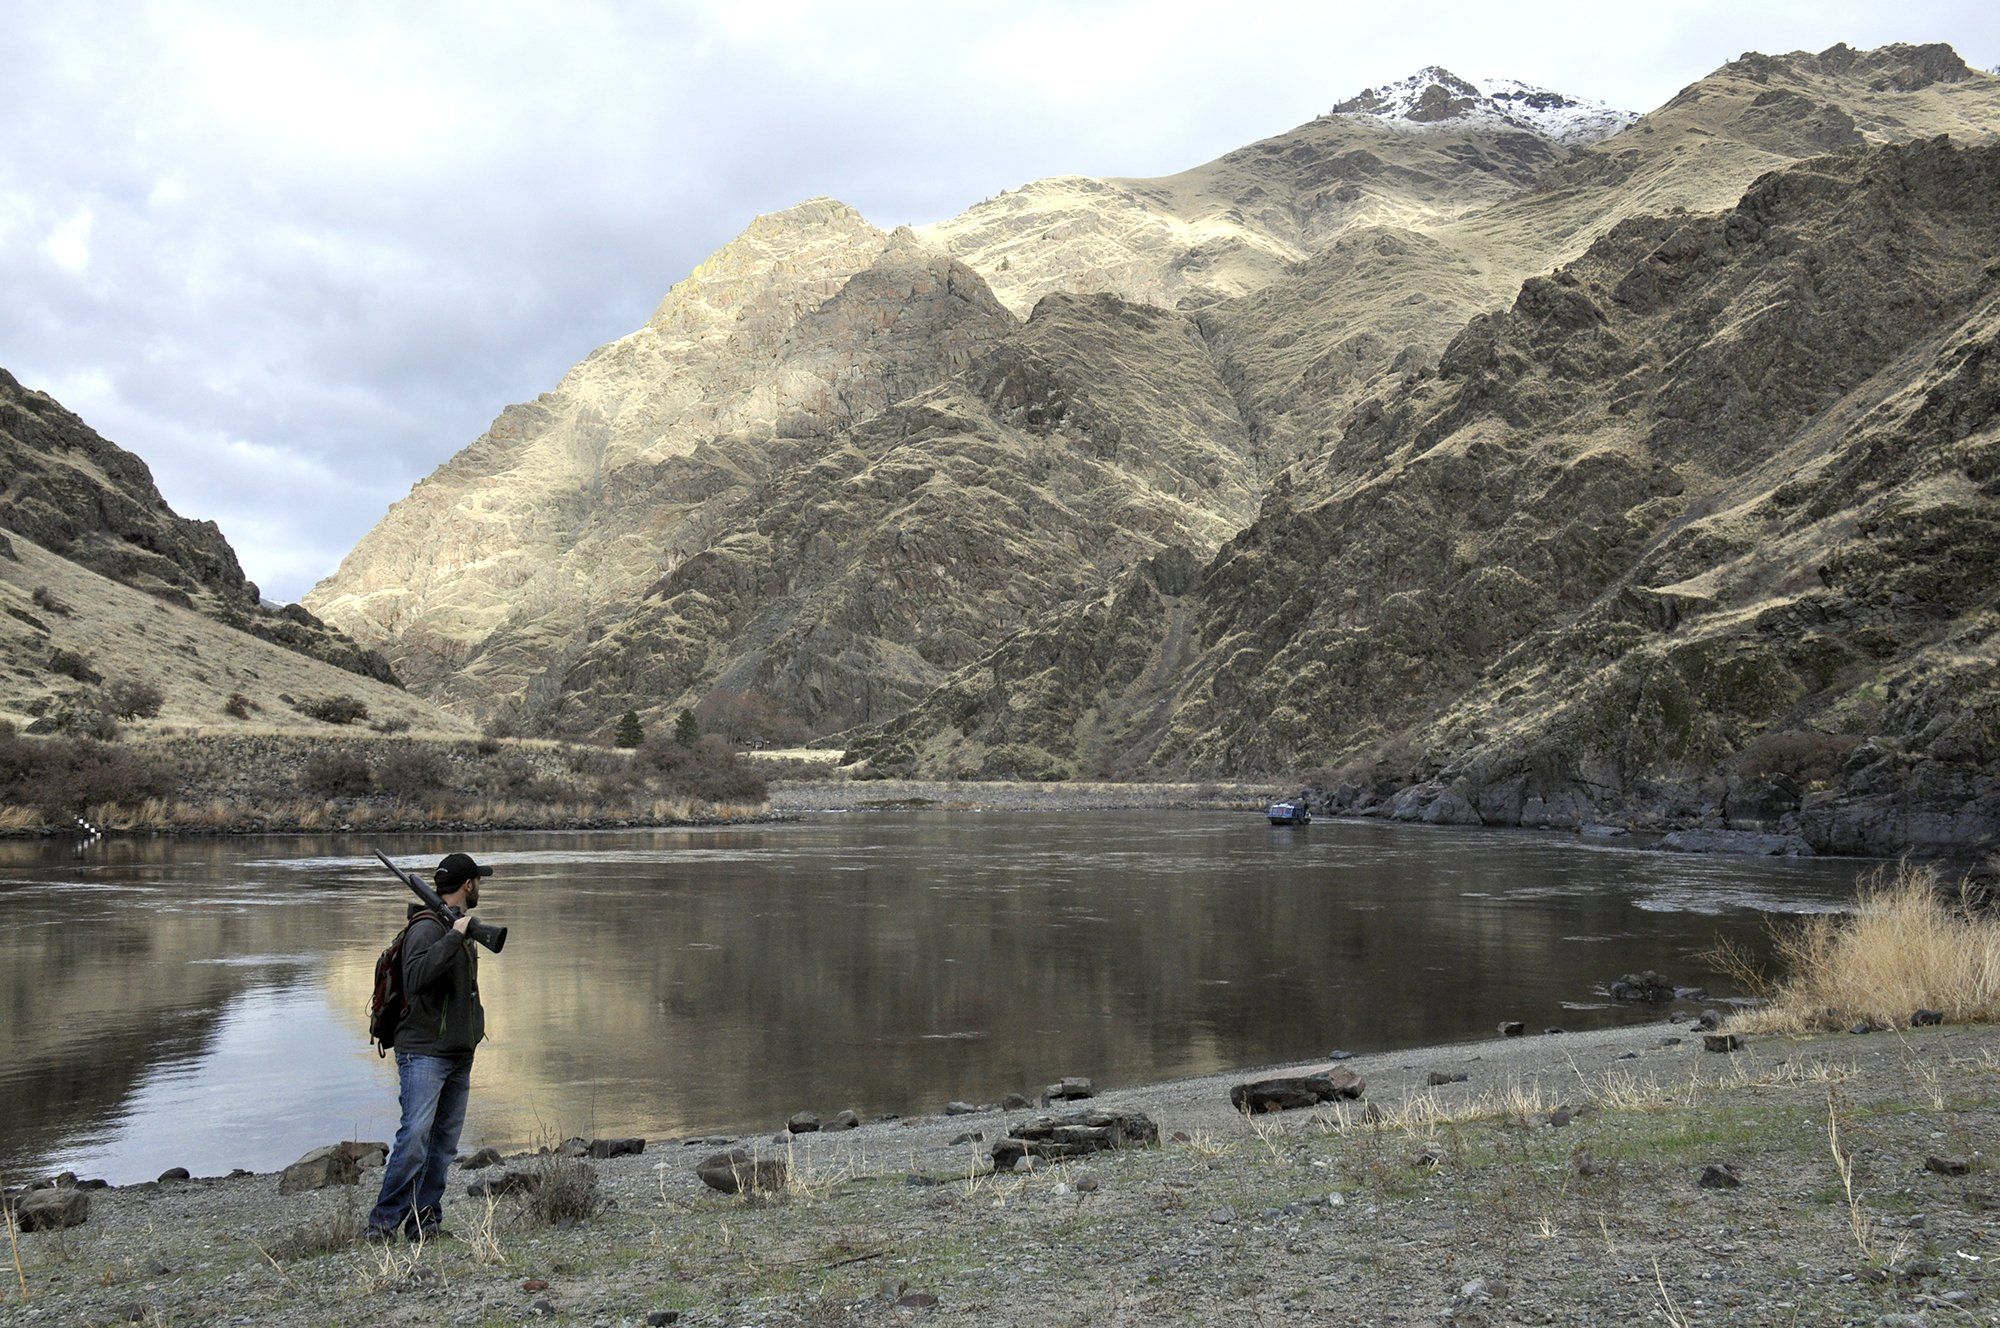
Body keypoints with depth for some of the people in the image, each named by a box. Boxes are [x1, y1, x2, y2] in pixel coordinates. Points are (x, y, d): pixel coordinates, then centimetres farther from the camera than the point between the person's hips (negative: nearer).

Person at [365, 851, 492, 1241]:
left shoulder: (463, 928, 17)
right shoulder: (427, 928, -12)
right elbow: (416, 977, -30)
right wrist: (454, 937, -29)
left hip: (459, 1054, 9)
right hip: (424, 1052, -9)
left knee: (445, 1143, 7)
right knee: (415, 1139, -14)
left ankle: (424, 1219, 13)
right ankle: (383, 1222, -7)